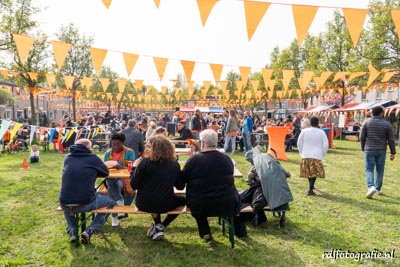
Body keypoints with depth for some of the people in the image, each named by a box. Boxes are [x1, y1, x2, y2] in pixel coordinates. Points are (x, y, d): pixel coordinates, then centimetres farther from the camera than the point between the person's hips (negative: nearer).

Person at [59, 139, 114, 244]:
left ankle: (71, 230, 23)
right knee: (110, 202, 21)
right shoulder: (92, 158, 1)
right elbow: (106, 172, 15)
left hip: (65, 205, 5)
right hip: (86, 204, -4)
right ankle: (89, 231, 7)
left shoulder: (67, 158, 13)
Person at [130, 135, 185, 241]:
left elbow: (134, 185, -9)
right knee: (182, 200, 30)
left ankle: (157, 226, 21)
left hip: (144, 204, 1)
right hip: (165, 204, 0)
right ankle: (160, 227, 19)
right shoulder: (174, 164, -3)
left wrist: (134, 167, 4)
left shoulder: (145, 162, -13)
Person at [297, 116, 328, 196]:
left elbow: (299, 143, 3)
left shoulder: (304, 131, 0)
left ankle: (311, 186, 35)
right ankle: (310, 190, -11)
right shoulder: (321, 132, -3)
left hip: (305, 155, 3)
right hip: (316, 156, -3)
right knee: (315, 173, 0)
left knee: (309, 172, 19)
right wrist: (322, 155, 9)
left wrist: (302, 153, 15)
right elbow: (325, 145, -3)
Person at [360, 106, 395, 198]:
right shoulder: (387, 124, -2)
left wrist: (363, 148, 13)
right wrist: (393, 152, 7)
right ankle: (378, 189, 21)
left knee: (369, 169, 1)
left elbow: (362, 137, -1)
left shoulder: (367, 122, -2)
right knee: (380, 170, 13)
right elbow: (391, 140, -1)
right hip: (381, 151, 1)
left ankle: (371, 187, -19)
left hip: (369, 150, -1)